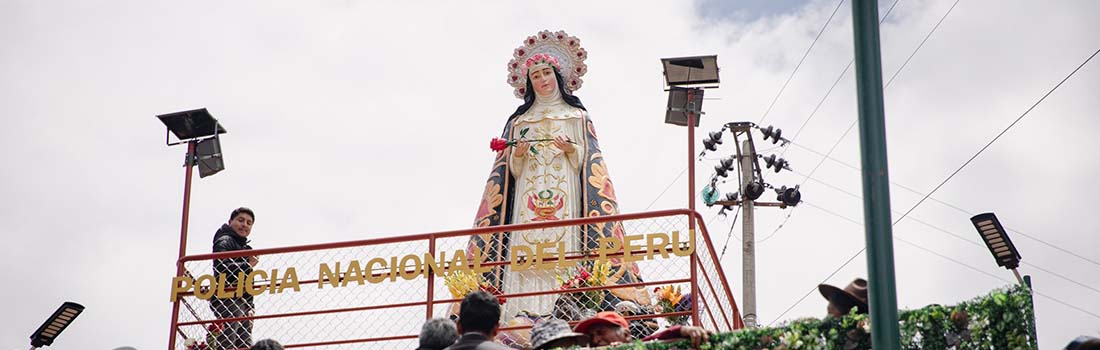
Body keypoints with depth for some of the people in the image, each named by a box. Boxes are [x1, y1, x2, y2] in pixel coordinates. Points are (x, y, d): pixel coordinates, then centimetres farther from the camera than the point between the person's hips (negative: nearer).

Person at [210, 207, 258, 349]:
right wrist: (247, 265, -9)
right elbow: (222, 267, -21)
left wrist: (249, 308, 18)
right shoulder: (225, 241, 0)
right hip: (227, 300, -9)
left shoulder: (244, 247, 29)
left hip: (242, 303, 9)